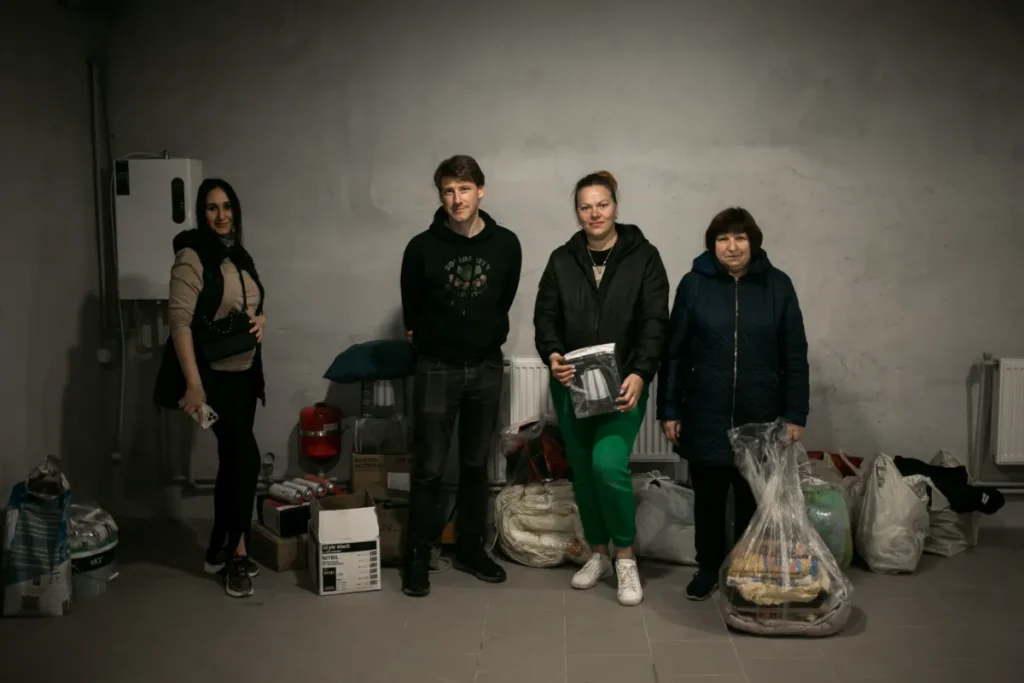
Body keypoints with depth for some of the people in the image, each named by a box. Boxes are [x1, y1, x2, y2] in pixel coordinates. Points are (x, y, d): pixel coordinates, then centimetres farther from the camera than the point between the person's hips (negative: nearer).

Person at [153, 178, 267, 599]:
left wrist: (260, 319, -1)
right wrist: (193, 383, -27)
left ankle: (218, 551, 23)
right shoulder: (192, 257, -12)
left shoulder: (241, 257, 12)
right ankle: (238, 552, 3)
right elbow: (180, 321, -19)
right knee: (246, 455, -12)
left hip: (244, 372, 8)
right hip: (212, 375, -8)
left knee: (232, 458, 11)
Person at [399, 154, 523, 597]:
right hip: (437, 369, -2)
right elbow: (411, 309, 3)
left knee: (476, 464, 12)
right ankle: (418, 556, 12)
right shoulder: (422, 247, -9)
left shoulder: (506, 244, -3)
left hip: (487, 367, 3)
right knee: (429, 468, 0)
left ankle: (470, 549, 24)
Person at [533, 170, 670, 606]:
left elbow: (654, 323, -8)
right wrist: (552, 354, -17)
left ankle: (626, 557, 2)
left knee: (608, 464, -18)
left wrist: (640, 374, -22)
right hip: (572, 385, 4)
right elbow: (546, 315, 4)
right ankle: (598, 554, 29)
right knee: (582, 471, 10)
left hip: (622, 385, -4)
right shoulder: (562, 259, 7)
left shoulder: (643, 257, -2)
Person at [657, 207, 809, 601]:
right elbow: (673, 353, 0)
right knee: (708, 495, 10)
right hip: (706, 415, 0)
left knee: (754, 497, 10)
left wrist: (795, 414, -2)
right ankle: (708, 568, 27)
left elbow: (795, 356, 1)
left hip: (760, 416, 0)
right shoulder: (694, 284, -1)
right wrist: (669, 410, -2)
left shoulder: (777, 286, 0)